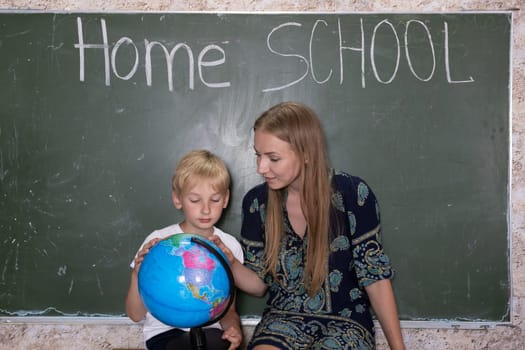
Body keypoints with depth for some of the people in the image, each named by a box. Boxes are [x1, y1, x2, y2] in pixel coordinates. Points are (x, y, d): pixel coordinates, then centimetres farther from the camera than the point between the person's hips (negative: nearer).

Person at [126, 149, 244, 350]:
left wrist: (233, 326, -14)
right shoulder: (159, 241, -7)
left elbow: (228, 309, 10)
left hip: (209, 330, 3)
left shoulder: (230, 246, 1)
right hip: (165, 333, -3)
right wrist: (137, 274, -22)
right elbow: (135, 315, -3)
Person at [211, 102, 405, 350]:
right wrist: (230, 263, -17)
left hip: (345, 320, -1)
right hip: (285, 317, 2)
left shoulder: (351, 193, -12)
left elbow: (375, 276, -5)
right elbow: (259, 284, 4)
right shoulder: (257, 201, -3)